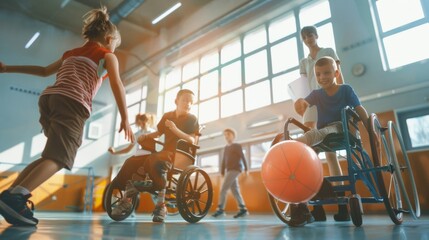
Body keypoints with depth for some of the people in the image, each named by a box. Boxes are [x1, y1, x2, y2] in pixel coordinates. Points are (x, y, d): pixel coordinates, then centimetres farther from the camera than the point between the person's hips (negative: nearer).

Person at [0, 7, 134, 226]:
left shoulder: (71, 53, 31)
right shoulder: (107, 56, 13)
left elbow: (45, 70, 37)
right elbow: (117, 86, 0)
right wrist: (125, 120, -4)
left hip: (48, 98, 7)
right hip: (72, 104, -7)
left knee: (51, 156, 15)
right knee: (59, 158, -12)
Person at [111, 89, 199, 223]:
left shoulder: (192, 119, -2)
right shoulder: (167, 116, 14)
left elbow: (192, 140, -13)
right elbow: (158, 133, 22)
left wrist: (176, 129, -24)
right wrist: (145, 136, 2)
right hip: (166, 151, 6)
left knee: (155, 161, -37)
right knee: (131, 162, -10)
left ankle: (161, 204, -28)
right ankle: (126, 201, -1)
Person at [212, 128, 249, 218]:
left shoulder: (237, 146, 1)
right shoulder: (226, 148, 19)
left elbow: (243, 157, -4)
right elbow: (224, 161, 16)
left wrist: (246, 169, -9)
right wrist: (222, 172, 10)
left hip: (235, 169, -7)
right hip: (230, 170, 7)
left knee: (223, 189, -13)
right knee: (235, 190, 3)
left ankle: (220, 209, -12)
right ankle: (243, 209, 7)